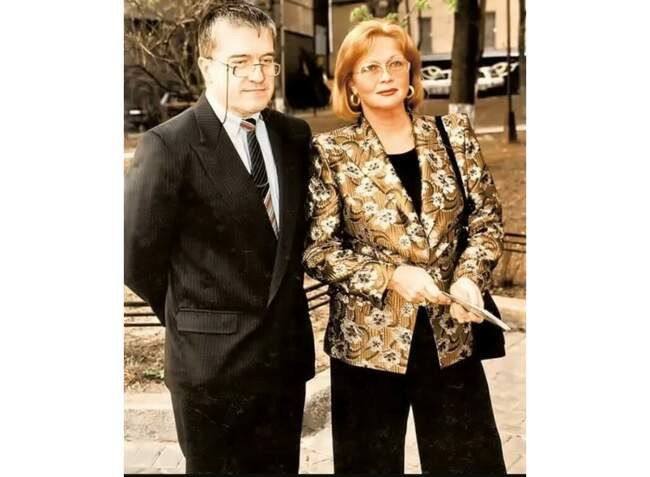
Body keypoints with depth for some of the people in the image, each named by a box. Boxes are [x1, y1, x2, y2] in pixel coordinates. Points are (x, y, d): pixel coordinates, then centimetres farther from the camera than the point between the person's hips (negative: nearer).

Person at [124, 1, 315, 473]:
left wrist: (285, 301, 9)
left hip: (287, 353, 5)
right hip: (213, 361, -5)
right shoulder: (169, 145, -14)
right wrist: (191, 318, 0)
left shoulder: (295, 135, 4)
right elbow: (137, 252, -11)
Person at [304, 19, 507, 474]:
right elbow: (318, 249, -6)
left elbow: (487, 218, 7)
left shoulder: (454, 133, 3)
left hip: (451, 334, 2)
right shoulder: (331, 152, -5)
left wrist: (470, 276, -10)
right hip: (368, 338, -2)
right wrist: (390, 275, -18)